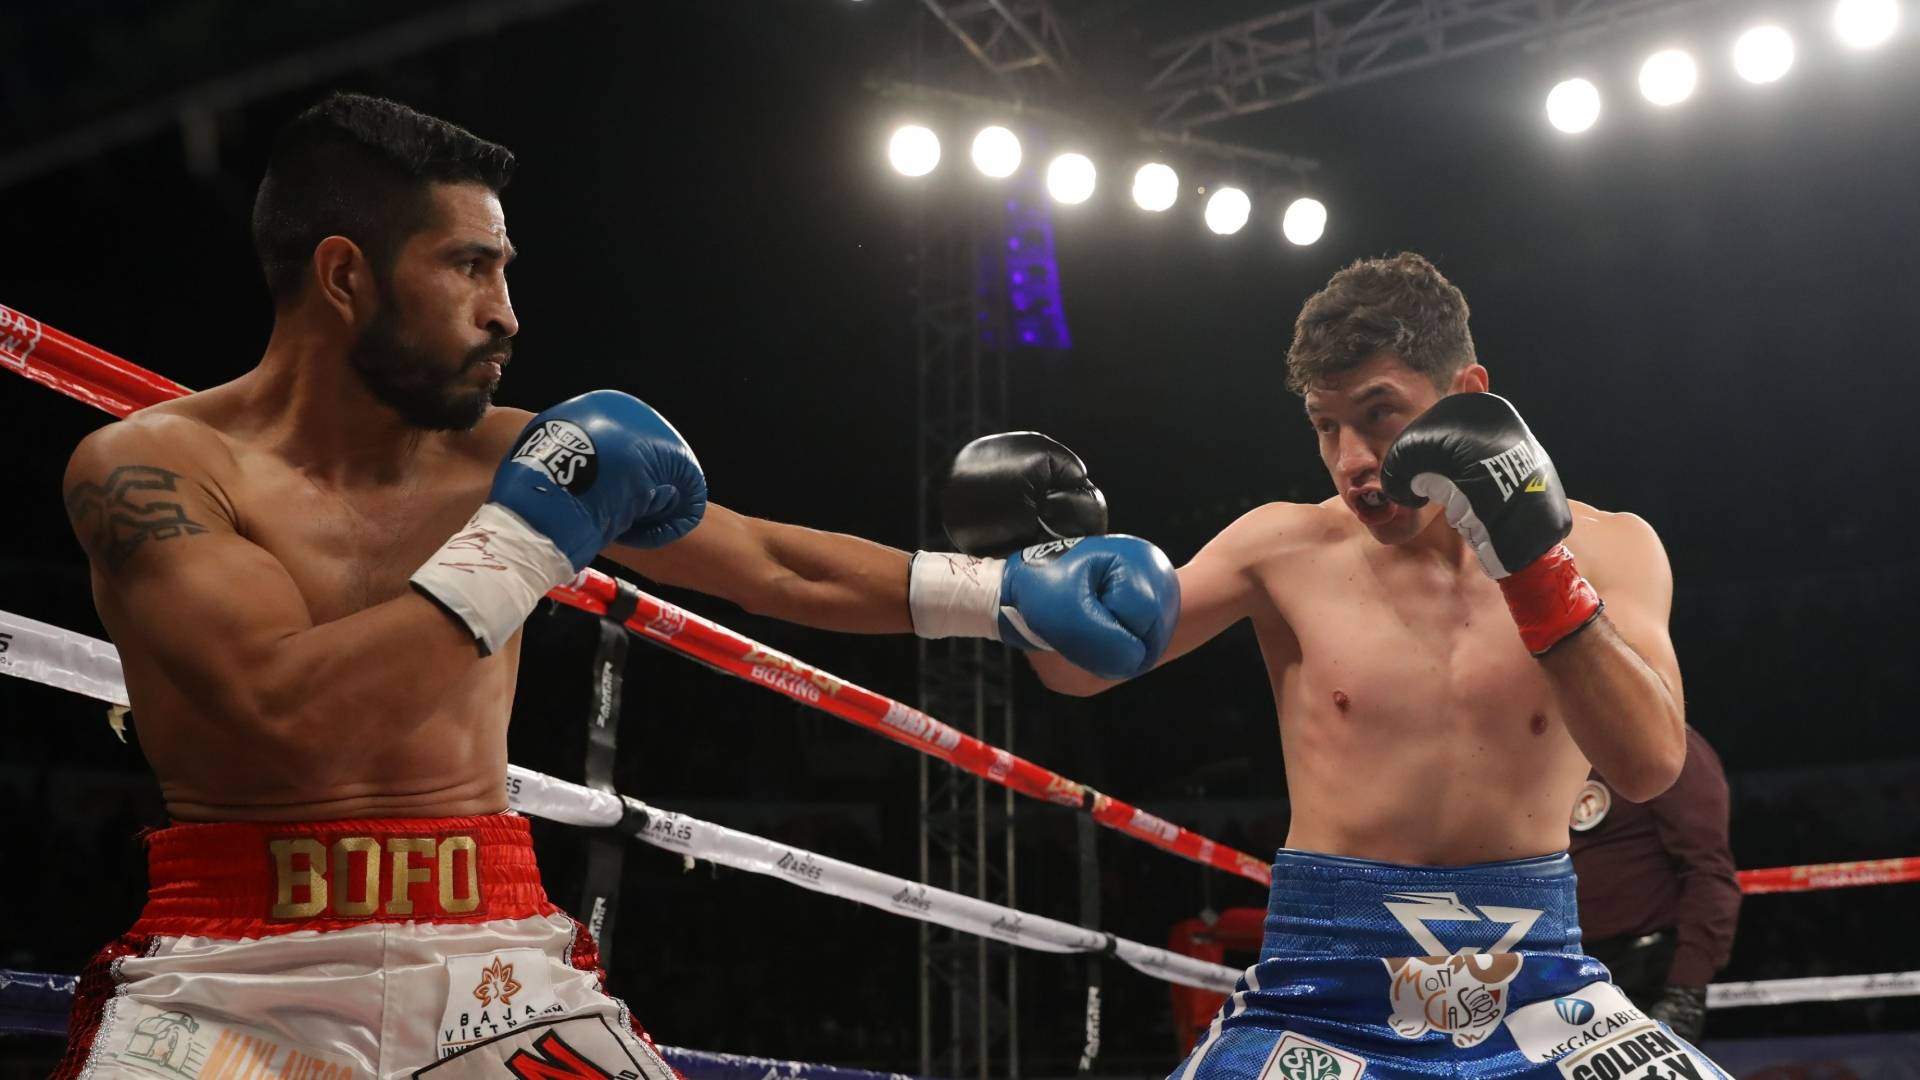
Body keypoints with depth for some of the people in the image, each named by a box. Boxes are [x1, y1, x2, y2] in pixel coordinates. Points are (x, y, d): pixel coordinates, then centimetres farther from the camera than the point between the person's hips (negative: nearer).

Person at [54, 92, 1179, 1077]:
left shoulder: (511, 454, 3)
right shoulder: (153, 466, -8)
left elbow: (777, 564, 10)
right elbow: (291, 716, -23)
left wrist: (1007, 589, 7)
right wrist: (524, 539, -18)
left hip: (494, 956, 3)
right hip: (233, 965, -3)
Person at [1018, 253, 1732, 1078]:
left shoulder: (1605, 550, 2)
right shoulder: (1288, 549, 0)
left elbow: (1649, 766, -12)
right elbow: (1081, 668, 1)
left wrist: (1537, 568, -20)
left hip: (1536, 994, 1)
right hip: (1320, 999, -1)